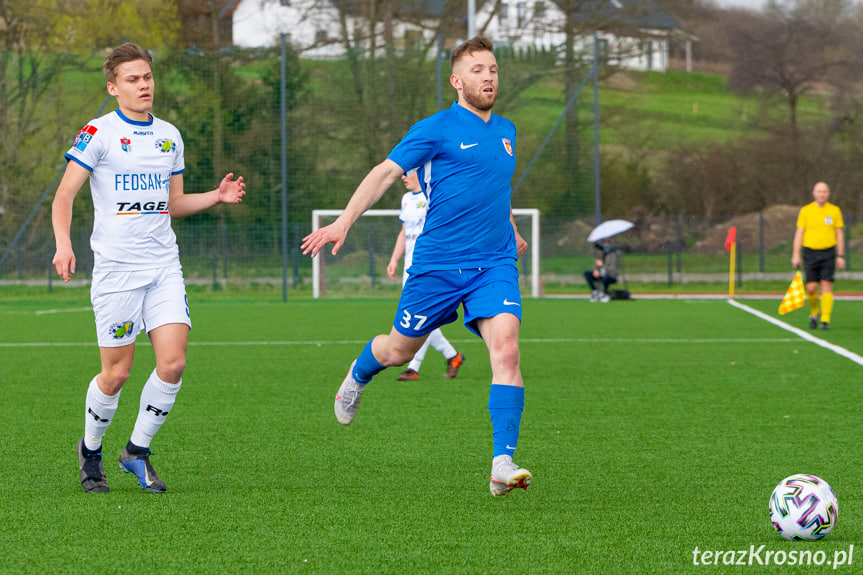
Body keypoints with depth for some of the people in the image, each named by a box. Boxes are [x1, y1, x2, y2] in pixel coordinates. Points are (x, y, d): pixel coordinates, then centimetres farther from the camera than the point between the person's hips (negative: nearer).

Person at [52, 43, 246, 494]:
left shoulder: (169, 136, 13)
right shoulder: (99, 133, -4)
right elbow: (64, 195, -6)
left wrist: (217, 196, 6)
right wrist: (63, 243, -23)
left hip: (164, 267, 5)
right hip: (116, 268, -5)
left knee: (173, 363, -9)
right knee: (117, 372, -2)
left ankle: (137, 452, 9)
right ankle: (90, 450, 23)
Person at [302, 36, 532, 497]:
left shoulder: (505, 131, 13)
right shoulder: (437, 129, -6)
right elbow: (385, 172, -10)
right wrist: (344, 222, -20)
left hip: (495, 263, 4)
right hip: (437, 264, -3)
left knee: (506, 350, -18)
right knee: (398, 350, 11)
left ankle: (503, 463, -21)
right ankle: (359, 375, 49)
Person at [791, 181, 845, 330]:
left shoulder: (835, 210, 5)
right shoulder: (806, 210, 3)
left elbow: (839, 234, 8)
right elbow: (799, 233, 3)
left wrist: (840, 256, 3)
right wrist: (796, 255, -4)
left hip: (828, 252, 0)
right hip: (810, 252, 0)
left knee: (827, 285, -10)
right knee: (811, 288, -4)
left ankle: (825, 320, -8)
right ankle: (814, 313, 23)